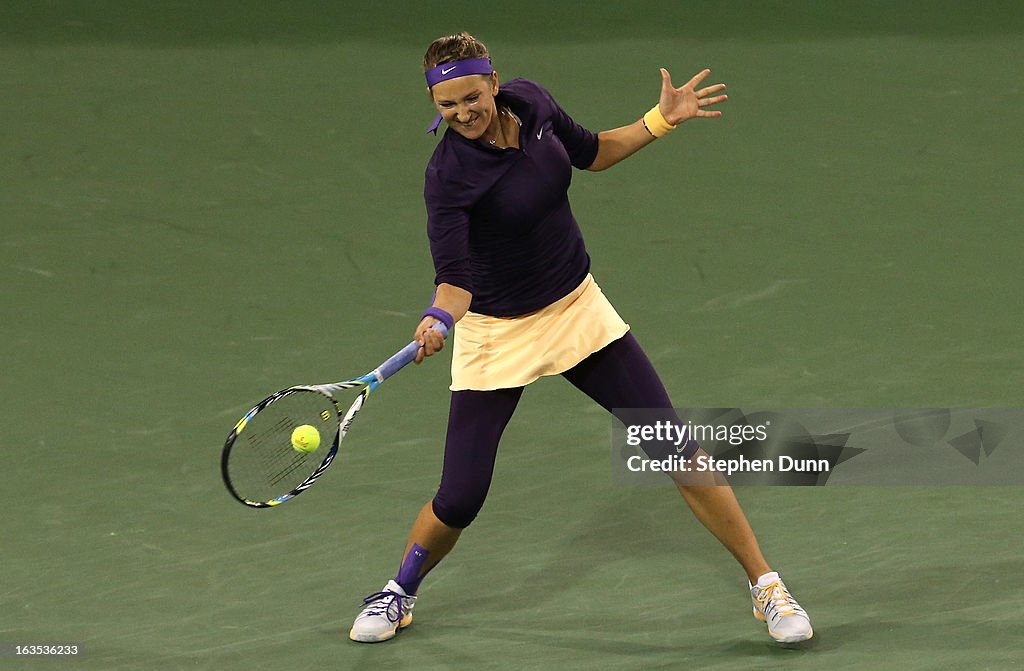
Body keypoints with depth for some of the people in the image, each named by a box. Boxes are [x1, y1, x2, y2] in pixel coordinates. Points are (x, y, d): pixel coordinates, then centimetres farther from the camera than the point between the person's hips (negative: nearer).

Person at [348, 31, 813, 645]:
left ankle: (765, 584, 10)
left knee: (677, 450, -2)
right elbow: (454, 276, -33)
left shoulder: (530, 103, -9)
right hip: (497, 335, -4)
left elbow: (591, 153, 11)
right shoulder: (449, 176, -25)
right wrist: (439, 319, -54)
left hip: (578, 311, 4)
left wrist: (662, 120, 1)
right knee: (459, 500, -6)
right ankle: (400, 593, 26)